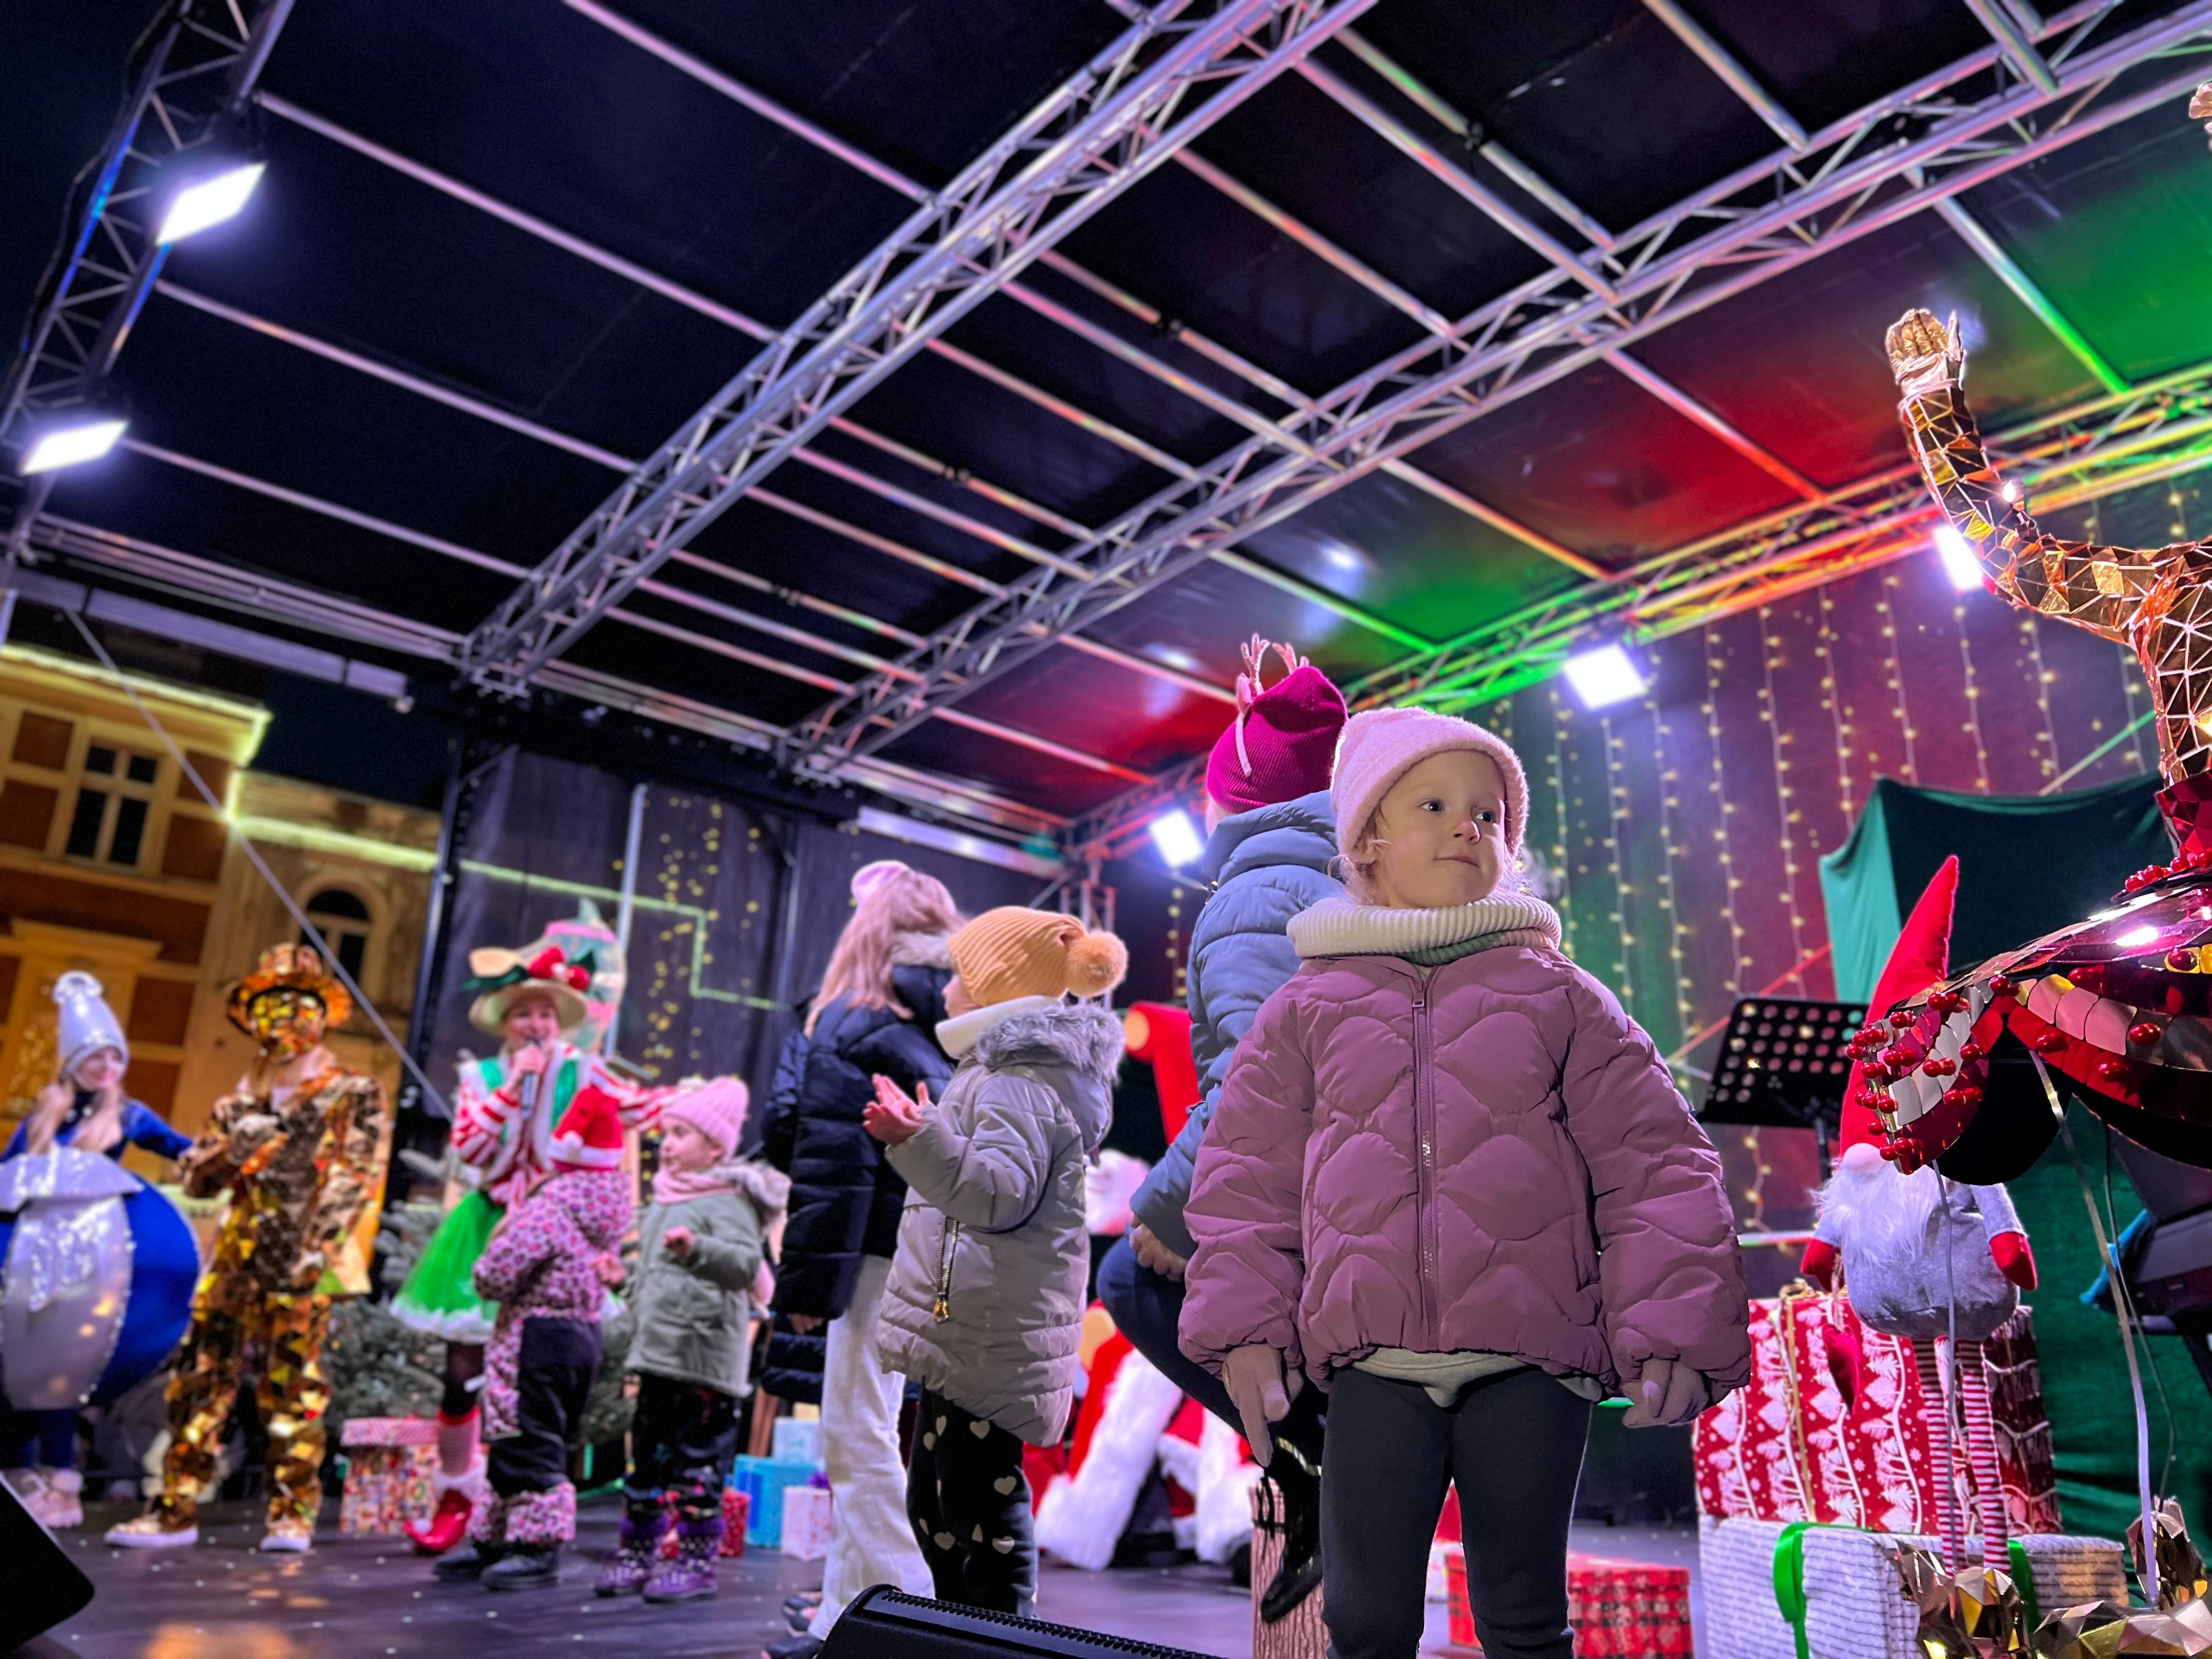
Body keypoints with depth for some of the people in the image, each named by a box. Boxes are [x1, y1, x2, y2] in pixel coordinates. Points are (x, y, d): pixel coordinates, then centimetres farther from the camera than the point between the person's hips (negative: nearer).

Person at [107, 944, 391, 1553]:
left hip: (303, 1265, -5)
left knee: (292, 1384, -4)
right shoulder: (242, 1102, 18)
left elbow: (356, 1179, -5)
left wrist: (315, 1245, -14)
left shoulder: (355, 1095, 3)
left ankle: (293, 1514, 3)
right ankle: (177, 1509, 12)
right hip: (236, 1258, 5)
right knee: (201, 1375, 3)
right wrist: (236, 1146, -5)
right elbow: (195, 1177, 15)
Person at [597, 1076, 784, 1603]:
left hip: (705, 1361, -9)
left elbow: (746, 1262, -25)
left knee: (698, 1460, -3)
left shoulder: (727, 1201, -10)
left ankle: (697, 1562, 6)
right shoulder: (665, 1201, 17)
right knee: (647, 1456, 15)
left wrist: (696, 1248, -37)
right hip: (657, 1354, 9)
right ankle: (637, 1554, 25)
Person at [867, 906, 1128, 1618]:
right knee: (936, 1506, 18)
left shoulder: (1021, 1076, -13)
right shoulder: (1015, 1066, 20)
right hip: (972, 1331, 11)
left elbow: (1003, 1191, -27)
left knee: (980, 1506, -8)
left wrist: (920, 1142, -40)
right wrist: (924, 1133, 46)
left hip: (987, 1336, -11)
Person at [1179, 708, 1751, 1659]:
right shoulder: (1309, 1008, 10)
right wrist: (1246, 1329, 0)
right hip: (1373, 1365, 1)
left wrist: (1668, 1332, -3)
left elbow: (1653, 1164, 6)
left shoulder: (1559, 996, 9)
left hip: (1531, 1362, 0)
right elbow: (1247, 1177, 10)